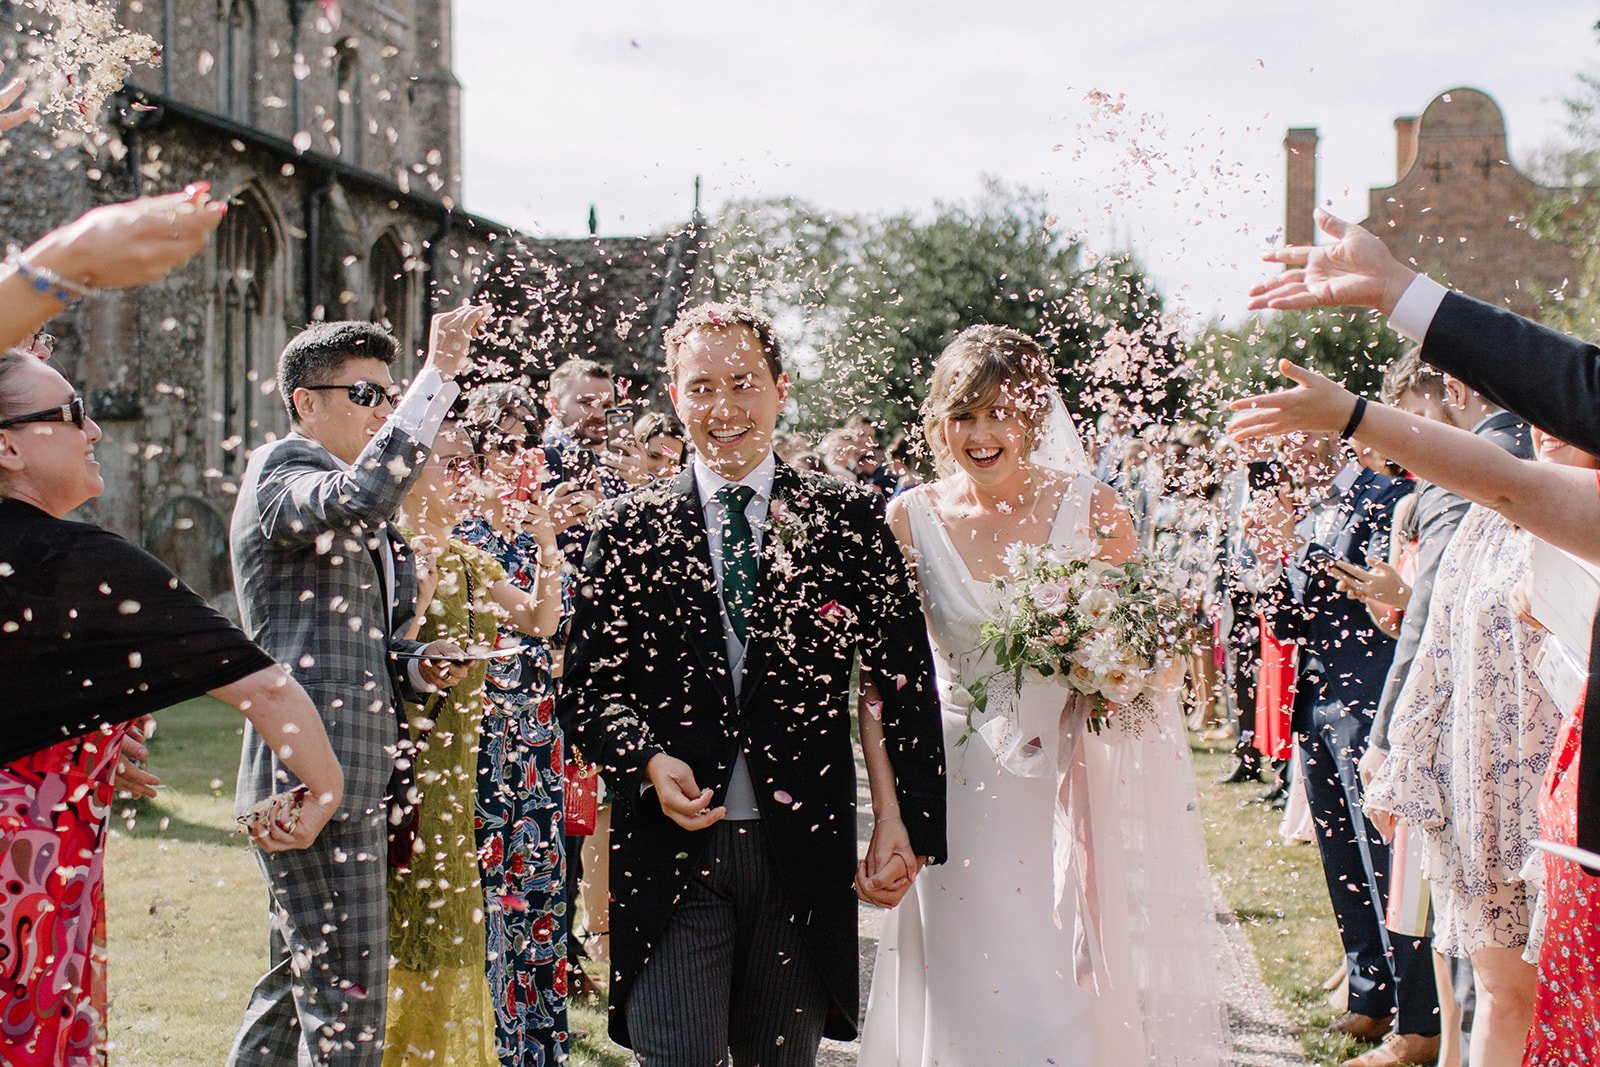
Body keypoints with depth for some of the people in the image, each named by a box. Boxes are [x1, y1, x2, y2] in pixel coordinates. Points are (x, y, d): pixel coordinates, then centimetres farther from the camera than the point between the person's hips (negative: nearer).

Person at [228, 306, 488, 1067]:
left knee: (297, 984, 17)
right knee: (347, 1003, -10)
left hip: (350, 777, 10)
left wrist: (416, 667, 7)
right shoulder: (281, 472, -6)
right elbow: (363, 491, -29)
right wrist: (439, 375, -28)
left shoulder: (360, 527, 22)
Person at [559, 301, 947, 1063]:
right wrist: (649, 761, -13)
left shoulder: (850, 520, 4)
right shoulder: (629, 529, 5)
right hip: (672, 850, -1)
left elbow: (907, 678, 3)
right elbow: (588, 684, 6)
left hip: (804, 852, 1)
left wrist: (906, 818, -6)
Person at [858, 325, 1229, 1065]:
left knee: (1081, 1005, 5)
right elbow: (879, 679, -3)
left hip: (1079, 789, 0)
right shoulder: (908, 522, -2)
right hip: (966, 803, 0)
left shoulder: (1091, 508, -2)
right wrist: (887, 815, -9)